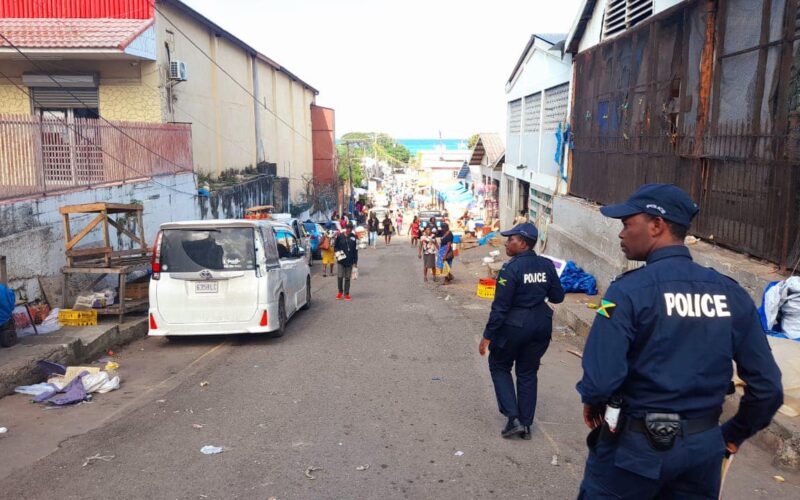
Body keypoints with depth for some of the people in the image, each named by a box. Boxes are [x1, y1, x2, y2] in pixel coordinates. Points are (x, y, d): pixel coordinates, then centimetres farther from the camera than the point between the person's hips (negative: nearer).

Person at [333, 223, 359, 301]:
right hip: (341, 260, -1)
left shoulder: (354, 237, 1)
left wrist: (355, 261, 3)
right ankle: (340, 292, 17)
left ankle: (346, 294, 16)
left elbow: (356, 250, 5)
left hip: (350, 261, 1)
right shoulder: (340, 236, -3)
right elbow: (335, 246, 8)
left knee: (347, 278, 6)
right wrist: (337, 252, -12)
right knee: (340, 277, -4)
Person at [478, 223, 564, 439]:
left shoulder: (511, 268, -19)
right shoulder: (547, 265, -1)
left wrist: (487, 336, -12)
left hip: (514, 325, -6)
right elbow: (557, 297, 6)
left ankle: (513, 419, 8)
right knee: (528, 372, 19)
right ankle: (526, 424, 24)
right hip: (541, 323, 6)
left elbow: (500, 306, -18)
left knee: (499, 366, 16)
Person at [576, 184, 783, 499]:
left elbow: (601, 379, -24)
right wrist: (735, 434, 16)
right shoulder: (732, 293, -3)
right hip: (703, 448, 5)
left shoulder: (629, 290, -18)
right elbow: (767, 386, 1)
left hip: (635, 447, -4)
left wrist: (592, 401, -2)